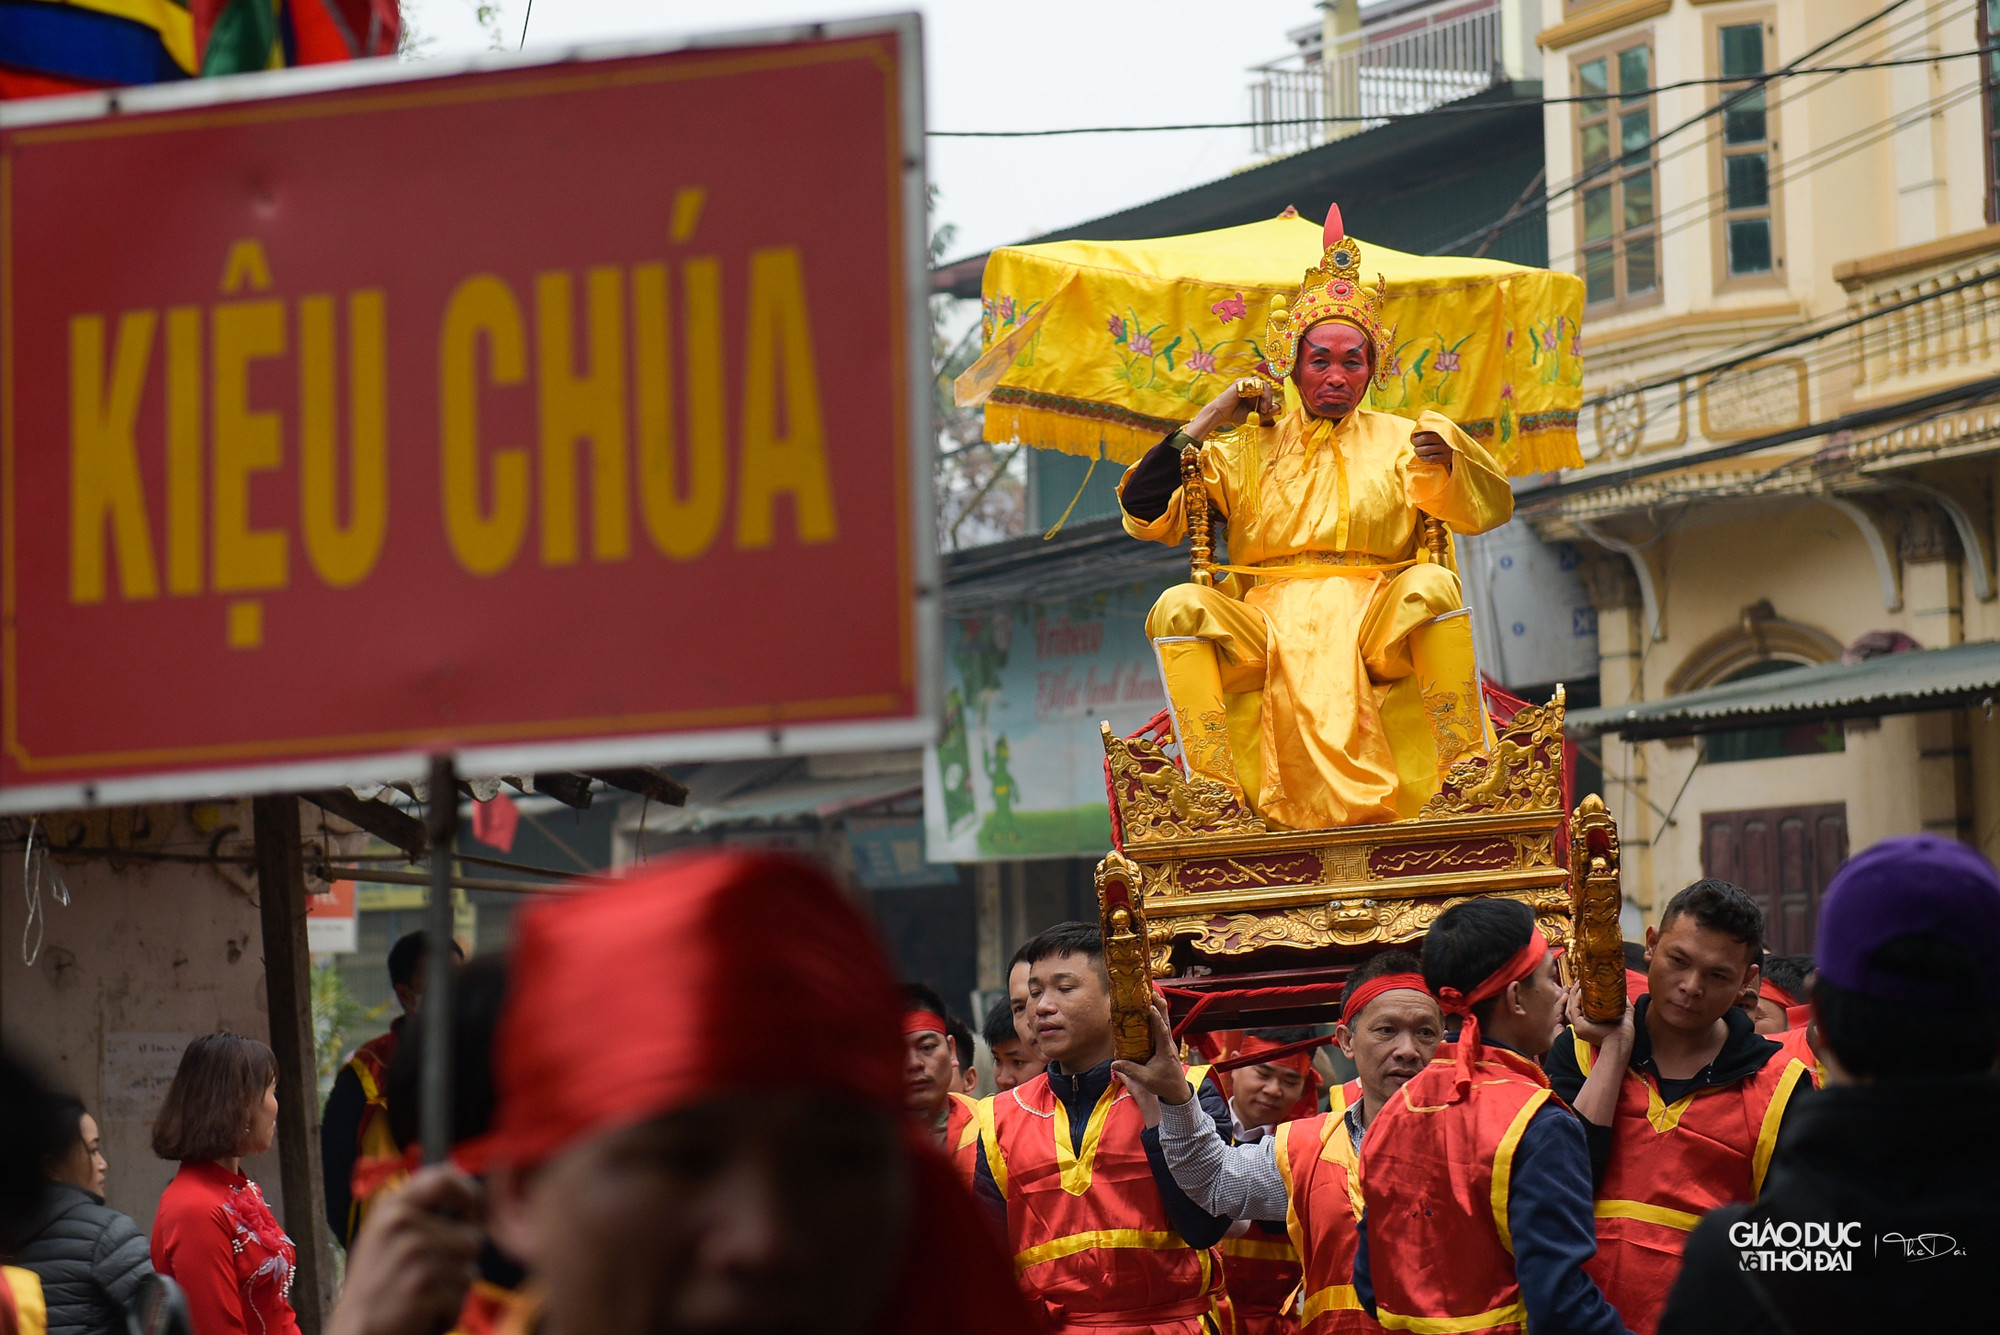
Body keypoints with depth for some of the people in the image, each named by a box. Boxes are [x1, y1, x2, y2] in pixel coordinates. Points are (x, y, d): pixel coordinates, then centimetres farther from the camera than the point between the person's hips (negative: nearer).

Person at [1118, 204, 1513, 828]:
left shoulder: (1397, 441, 18)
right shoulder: (1247, 450, 20)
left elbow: (1493, 507, 6)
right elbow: (1143, 509, 12)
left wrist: (1446, 452, -15)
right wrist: (1208, 421, 8)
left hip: (1377, 618, -1)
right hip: (1267, 623, 1)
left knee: (1433, 585, -33)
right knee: (1179, 607, -28)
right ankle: (1215, 793, -37)